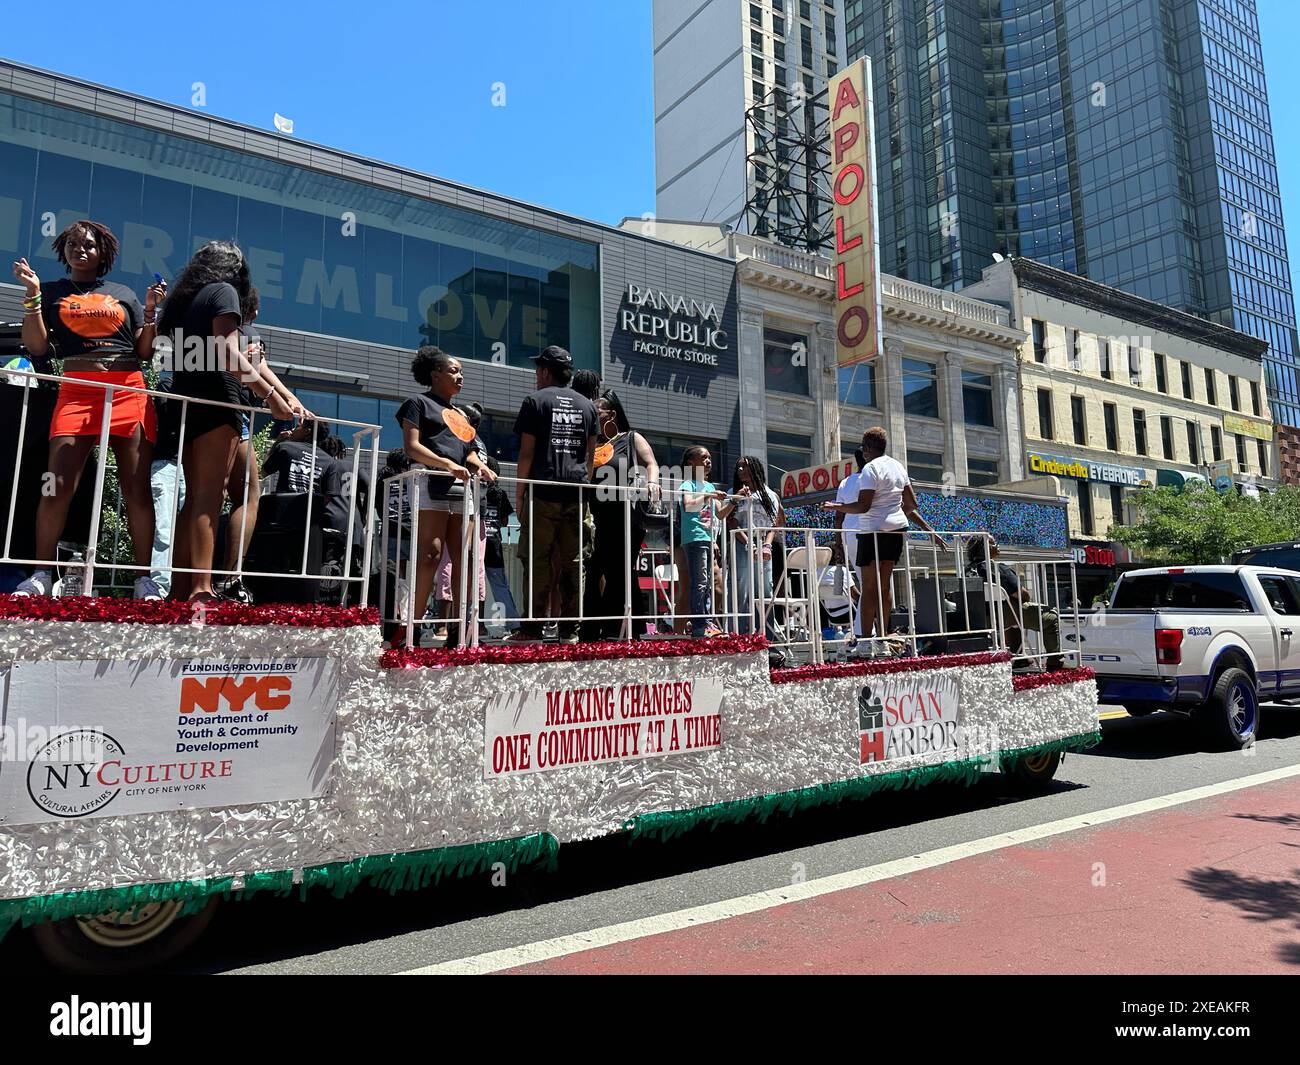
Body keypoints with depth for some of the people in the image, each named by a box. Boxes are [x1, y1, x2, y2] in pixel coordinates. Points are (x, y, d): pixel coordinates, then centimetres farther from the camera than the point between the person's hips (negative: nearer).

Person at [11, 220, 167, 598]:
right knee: (59, 485, -12)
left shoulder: (123, 294, 21)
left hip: (130, 391, 1)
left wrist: (151, 310, 4)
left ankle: (144, 578, -5)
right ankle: (42, 574, -3)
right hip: (77, 391, 0)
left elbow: (146, 352, 16)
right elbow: (37, 347, 8)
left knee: (137, 488, -6)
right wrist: (33, 295, 2)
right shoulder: (52, 291, 18)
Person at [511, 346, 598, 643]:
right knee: (573, 561, 5)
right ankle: (569, 629, 6)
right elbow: (591, 455, 16)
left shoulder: (536, 401, 2)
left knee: (538, 560, -1)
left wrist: (519, 493, 1)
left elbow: (527, 452, -3)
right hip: (577, 493, 4)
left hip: (543, 492, -4)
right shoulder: (587, 405, 15)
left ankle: (533, 627, -2)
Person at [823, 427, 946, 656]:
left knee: (869, 587, -4)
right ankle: (883, 636, 17)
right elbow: (911, 504, 13)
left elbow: (863, 506, -18)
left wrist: (837, 507, -5)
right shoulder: (898, 466, 13)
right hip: (897, 528, 8)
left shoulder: (871, 468, -12)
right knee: (885, 584, 13)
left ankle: (866, 640, -4)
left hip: (874, 531, -8)